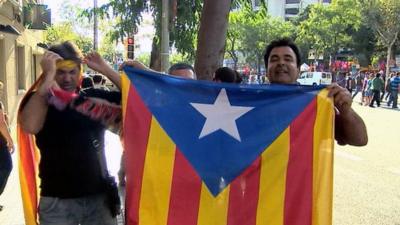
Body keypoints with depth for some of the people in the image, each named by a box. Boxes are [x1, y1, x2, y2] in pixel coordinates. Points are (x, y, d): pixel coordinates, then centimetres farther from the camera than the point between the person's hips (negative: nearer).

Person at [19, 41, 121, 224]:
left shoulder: (95, 98, 4)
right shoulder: (38, 99, -4)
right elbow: (30, 126, -25)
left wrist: (105, 69, -11)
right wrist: (49, 76, -23)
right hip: (57, 201, -2)